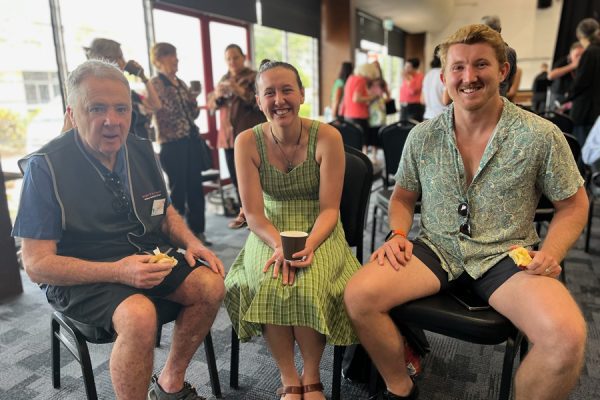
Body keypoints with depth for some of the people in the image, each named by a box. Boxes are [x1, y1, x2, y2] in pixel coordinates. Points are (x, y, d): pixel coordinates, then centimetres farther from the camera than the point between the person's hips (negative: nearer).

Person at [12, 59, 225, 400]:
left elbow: (164, 210, 14)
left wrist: (191, 242, -7)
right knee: (139, 315, -33)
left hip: (146, 256, 6)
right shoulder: (45, 167, -15)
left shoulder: (142, 150, 1)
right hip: (80, 276, -5)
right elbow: (36, 264, -15)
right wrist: (117, 271, -28)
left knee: (211, 286, -14)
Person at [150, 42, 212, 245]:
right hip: (172, 144, -6)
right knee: (178, 189, 1)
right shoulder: (155, 84, -4)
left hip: (192, 140, 6)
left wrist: (193, 101, -1)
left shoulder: (181, 83, 15)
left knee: (195, 187, 8)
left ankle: (198, 231, 19)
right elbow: (164, 113, -13)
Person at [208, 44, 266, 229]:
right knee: (235, 176, 7)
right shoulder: (224, 80, 17)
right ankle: (245, 212, 18)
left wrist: (240, 91, -22)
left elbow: (259, 102, -10)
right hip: (228, 135, 6)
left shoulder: (254, 77, 1)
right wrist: (217, 95, -8)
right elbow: (212, 106, 14)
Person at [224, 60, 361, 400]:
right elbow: (254, 214, -9)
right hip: (270, 234, 1)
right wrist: (279, 245, -28)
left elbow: (329, 209, -11)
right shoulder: (248, 142, -8)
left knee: (308, 287, -28)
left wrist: (309, 245, -29)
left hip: (318, 232, -1)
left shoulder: (327, 137, -11)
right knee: (267, 284, -28)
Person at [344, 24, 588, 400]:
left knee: (567, 337, -29)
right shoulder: (422, 136, 2)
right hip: (437, 250, 2)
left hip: (506, 256, -1)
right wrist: (398, 234, -4)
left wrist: (550, 254, -10)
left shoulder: (541, 136, -4)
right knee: (358, 295, -21)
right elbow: (403, 196, 15)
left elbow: (574, 205, 7)